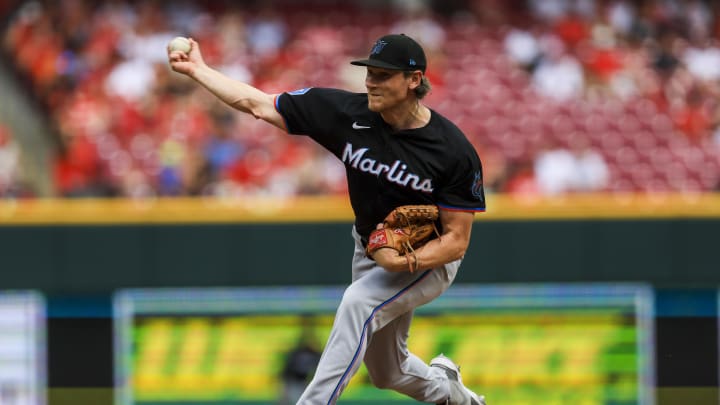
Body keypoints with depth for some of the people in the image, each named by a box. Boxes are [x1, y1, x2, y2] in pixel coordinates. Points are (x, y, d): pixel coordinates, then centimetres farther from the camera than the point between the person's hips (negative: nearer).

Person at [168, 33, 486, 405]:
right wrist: (198, 70, -18)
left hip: (429, 259, -6)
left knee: (357, 302, -34)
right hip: (371, 250, 6)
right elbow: (259, 105, -13)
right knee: (386, 372, 19)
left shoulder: (456, 153, -27)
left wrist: (408, 261, -39)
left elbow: (456, 241, -22)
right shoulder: (348, 112, -18)